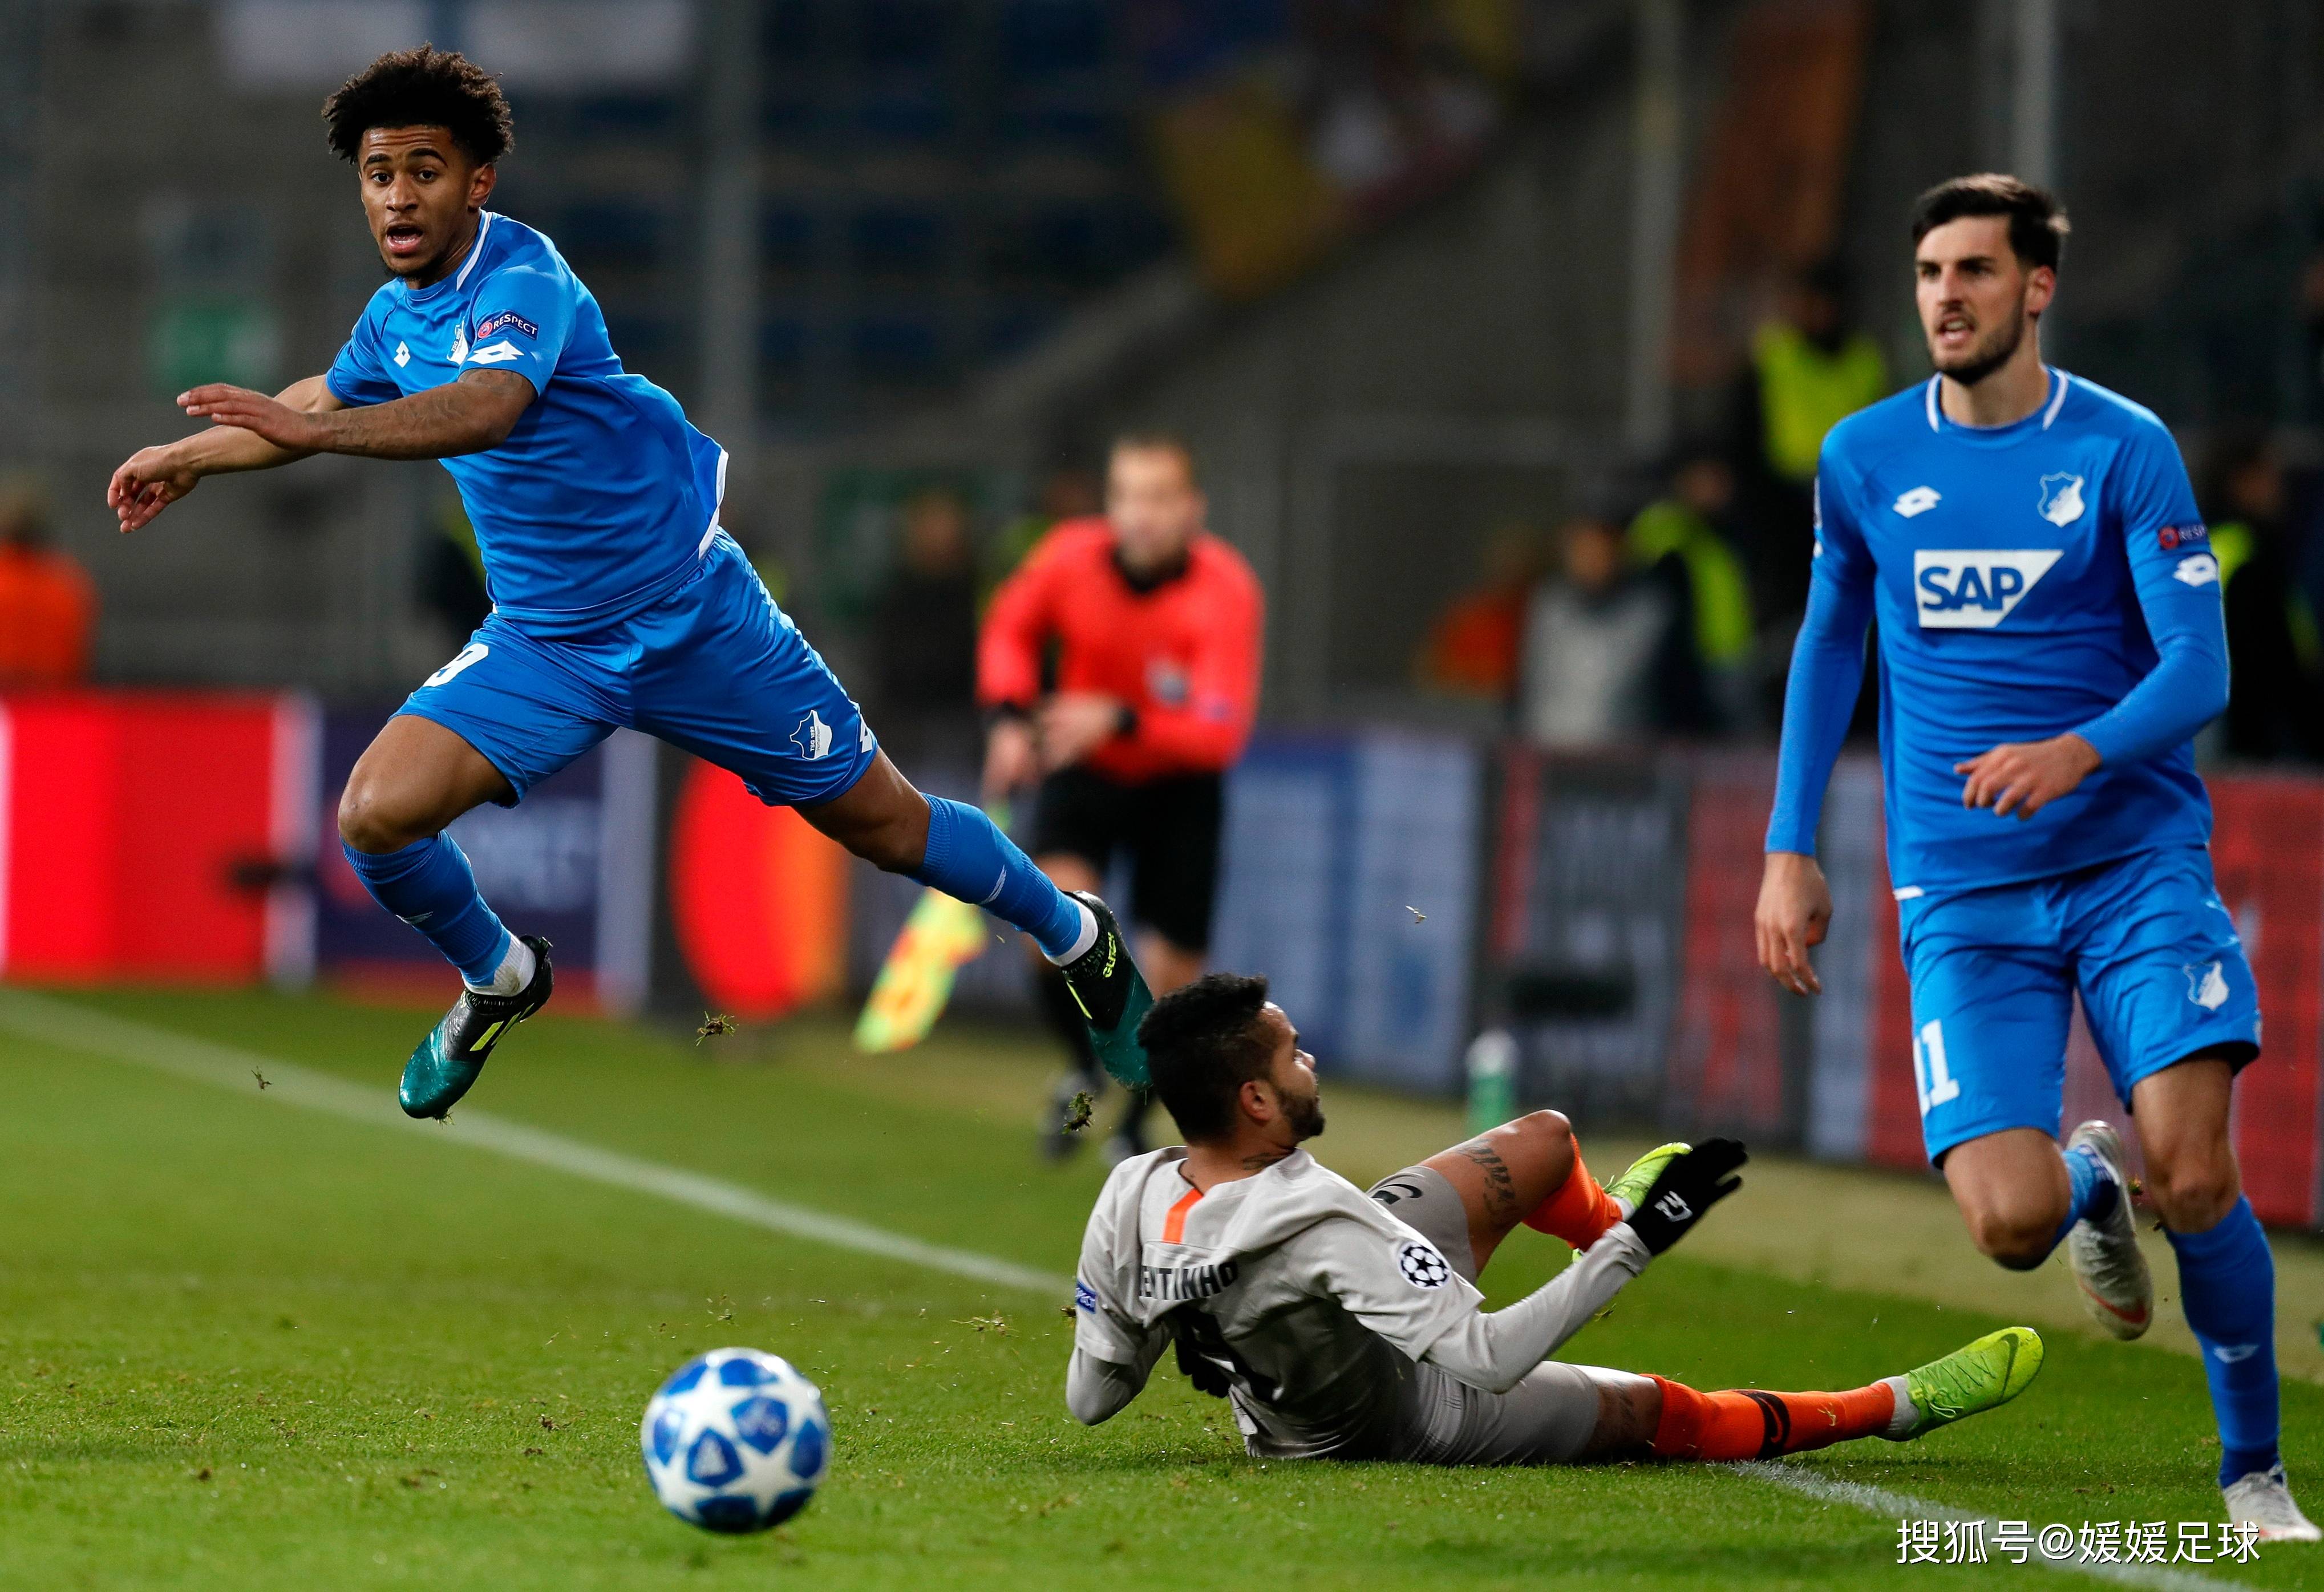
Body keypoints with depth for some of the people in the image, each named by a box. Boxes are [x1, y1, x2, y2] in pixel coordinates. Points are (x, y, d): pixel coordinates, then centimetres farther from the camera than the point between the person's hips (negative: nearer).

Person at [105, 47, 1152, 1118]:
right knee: (377, 813, -14)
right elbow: (323, 401, 27)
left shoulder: (522, 276, -22)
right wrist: (192, 456, 32)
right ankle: (497, 981, 16)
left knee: (884, 826, 4)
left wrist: (316, 431, -54)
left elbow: (489, 407, -43)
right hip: (543, 646, 6)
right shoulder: (393, 318, 2)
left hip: (692, 617, -6)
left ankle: (1076, 938, 31)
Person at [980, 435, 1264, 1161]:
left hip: (1178, 787, -1)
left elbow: (1221, 733, -37)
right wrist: (1009, 716, -12)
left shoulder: (1226, 591, -28)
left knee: (1171, 972, 1)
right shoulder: (1070, 556, -19)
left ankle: (1132, 1127, 28)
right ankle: (1088, 1069, 1)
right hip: (1084, 773, 1)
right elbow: (1010, 628, 4)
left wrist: (1120, 719, -51)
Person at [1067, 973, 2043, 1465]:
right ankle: (1891, 1407, 40)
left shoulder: (1128, 1204, -25)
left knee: (1546, 1142, 13)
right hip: (1403, 1423, -7)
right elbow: (1490, 1359, -39)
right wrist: (1635, 1250, -32)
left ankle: (1607, 1220, 50)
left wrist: (1179, 1320, 9)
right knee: (1662, 1411, 16)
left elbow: (1091, 1397, -10)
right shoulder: (1324, 1228, -45)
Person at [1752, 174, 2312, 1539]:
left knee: (2195, 1176, -17)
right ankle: (2087, 1185, 24)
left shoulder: (2125, 449, -3)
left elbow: (2200, 669, -9)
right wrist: (1792, 848, 14)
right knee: (2012, 1221, -15)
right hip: (1962, 895, 2)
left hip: (2136, 860, -2)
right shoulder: (1863, 459, 5)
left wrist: (2081, 752, -27)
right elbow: (1829, 648, 20)